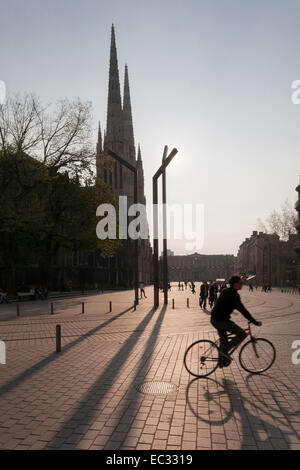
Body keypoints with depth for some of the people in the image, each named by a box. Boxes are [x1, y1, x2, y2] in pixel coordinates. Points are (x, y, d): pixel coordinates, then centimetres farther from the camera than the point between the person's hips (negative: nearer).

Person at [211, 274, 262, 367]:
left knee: (223, 339, 25)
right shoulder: (233, 294, -15)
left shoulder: (225, 291, 14)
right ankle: (224, 350, 1)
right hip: (222, 321, -10)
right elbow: (243, 310, -16)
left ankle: (222, 362, 35)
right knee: (242, 334, -1)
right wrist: (255, 322, -10)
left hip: (214, 319, 10)